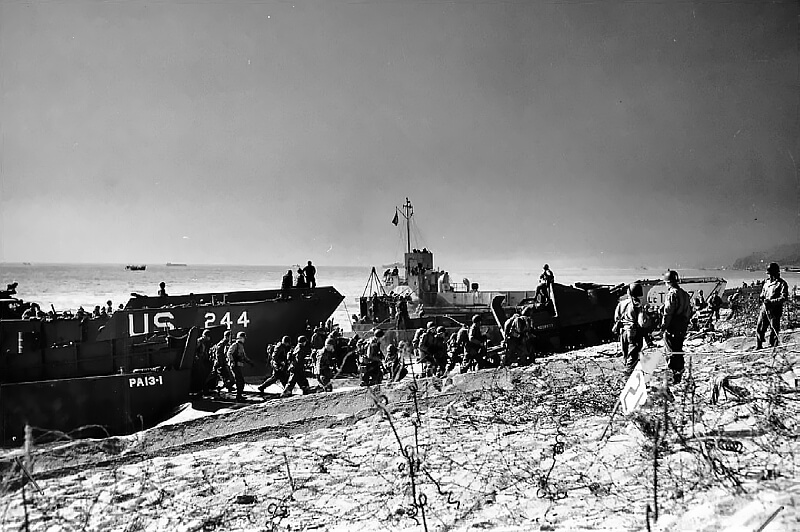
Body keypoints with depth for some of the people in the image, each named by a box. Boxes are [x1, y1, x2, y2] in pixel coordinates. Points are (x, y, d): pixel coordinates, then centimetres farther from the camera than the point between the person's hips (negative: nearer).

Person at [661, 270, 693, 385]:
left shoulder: (672, 294, -16)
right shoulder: (684, 293, 12)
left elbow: (668, 312, -19)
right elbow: (689, 311, 17)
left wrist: (664, 325, -13)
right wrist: (686, 323, 23)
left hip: (672, 327, -9)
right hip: (683, 327, 9)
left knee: (670, 351, -2)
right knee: (678, 350, 18)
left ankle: (676, 372, -3)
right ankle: (680, 370, 25)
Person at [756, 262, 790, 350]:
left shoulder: (782, 283, -6)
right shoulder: (767, 282, 14)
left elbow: (784, 298, -13)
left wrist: (771, 302, -21)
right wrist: (761, 297, 5)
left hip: (775, 309, -6)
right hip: (764, 308, 6)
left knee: (774, 330, -1)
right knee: (759, 328, 6)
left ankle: (773, 347, 8)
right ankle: (759, 347, 15)